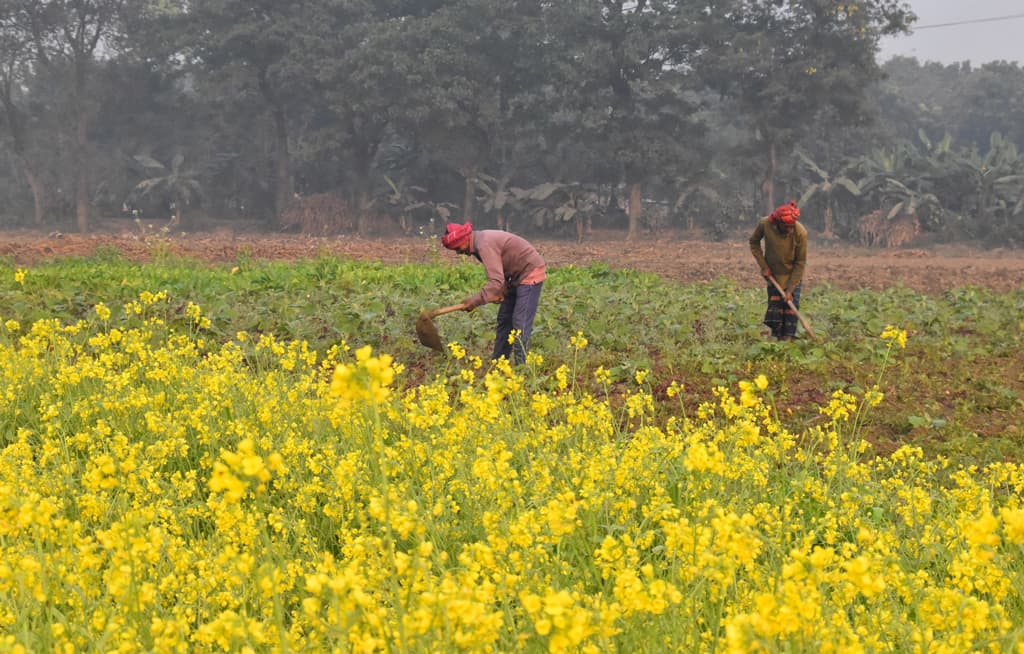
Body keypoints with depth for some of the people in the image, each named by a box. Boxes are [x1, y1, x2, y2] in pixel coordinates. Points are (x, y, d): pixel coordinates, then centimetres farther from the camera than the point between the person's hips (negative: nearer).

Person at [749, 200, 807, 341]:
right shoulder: (765, 224, -23)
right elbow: (754, 242, -1)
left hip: (792, 275, -1)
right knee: (774, 306, -2)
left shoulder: (800, 233, -26)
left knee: (790, 307, -7)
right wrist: (763, 265, -9)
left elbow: (800, 263, -17)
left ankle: (788, 340, -3)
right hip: (773, 274, 1)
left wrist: (790, 290, -17)